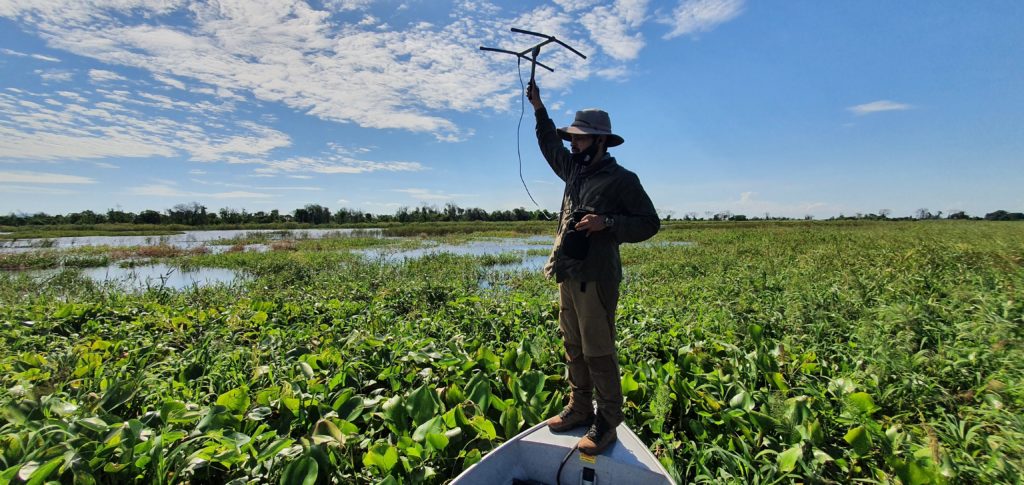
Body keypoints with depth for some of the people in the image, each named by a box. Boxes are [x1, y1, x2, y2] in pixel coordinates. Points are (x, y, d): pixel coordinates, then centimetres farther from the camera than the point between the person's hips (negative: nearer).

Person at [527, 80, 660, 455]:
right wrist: (538, 108, 27)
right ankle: (580, 408, 28)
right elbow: (550, 146, 32)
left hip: (596, 279, -8)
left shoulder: (622, 179, -5)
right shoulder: (575, 170, 16)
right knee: (573, 347, 14)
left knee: (598, 352, -2)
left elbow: (650, 223, -5)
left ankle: (608, 423, 12)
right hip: (567, 275, 8)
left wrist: (608, 223, -19)